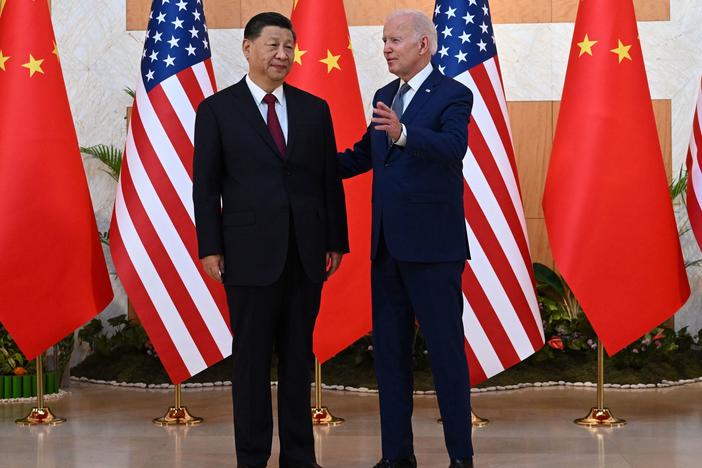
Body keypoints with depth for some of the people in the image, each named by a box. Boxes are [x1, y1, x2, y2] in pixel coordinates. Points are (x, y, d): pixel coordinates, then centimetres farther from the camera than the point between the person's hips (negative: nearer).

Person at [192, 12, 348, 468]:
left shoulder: (314, 109, 9)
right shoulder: (218, 109, 1)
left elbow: (331, 180, 10)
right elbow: (206, 185, 0)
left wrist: (337, 241, 6)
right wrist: (210, 248, -6)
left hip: (305, 254, 3)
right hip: (251, 253, -3)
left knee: (299, 357, 9)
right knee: (252, 358, 3)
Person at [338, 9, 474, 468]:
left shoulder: (454, 95, -7)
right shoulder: (384, 98, 15)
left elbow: (453, 146, -25)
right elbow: (364, 155, 24)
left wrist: (403, 134, -42)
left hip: (432, 245, -7)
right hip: (387, 244, 8)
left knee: (446, 350, -2)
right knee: (389, 349, 10)